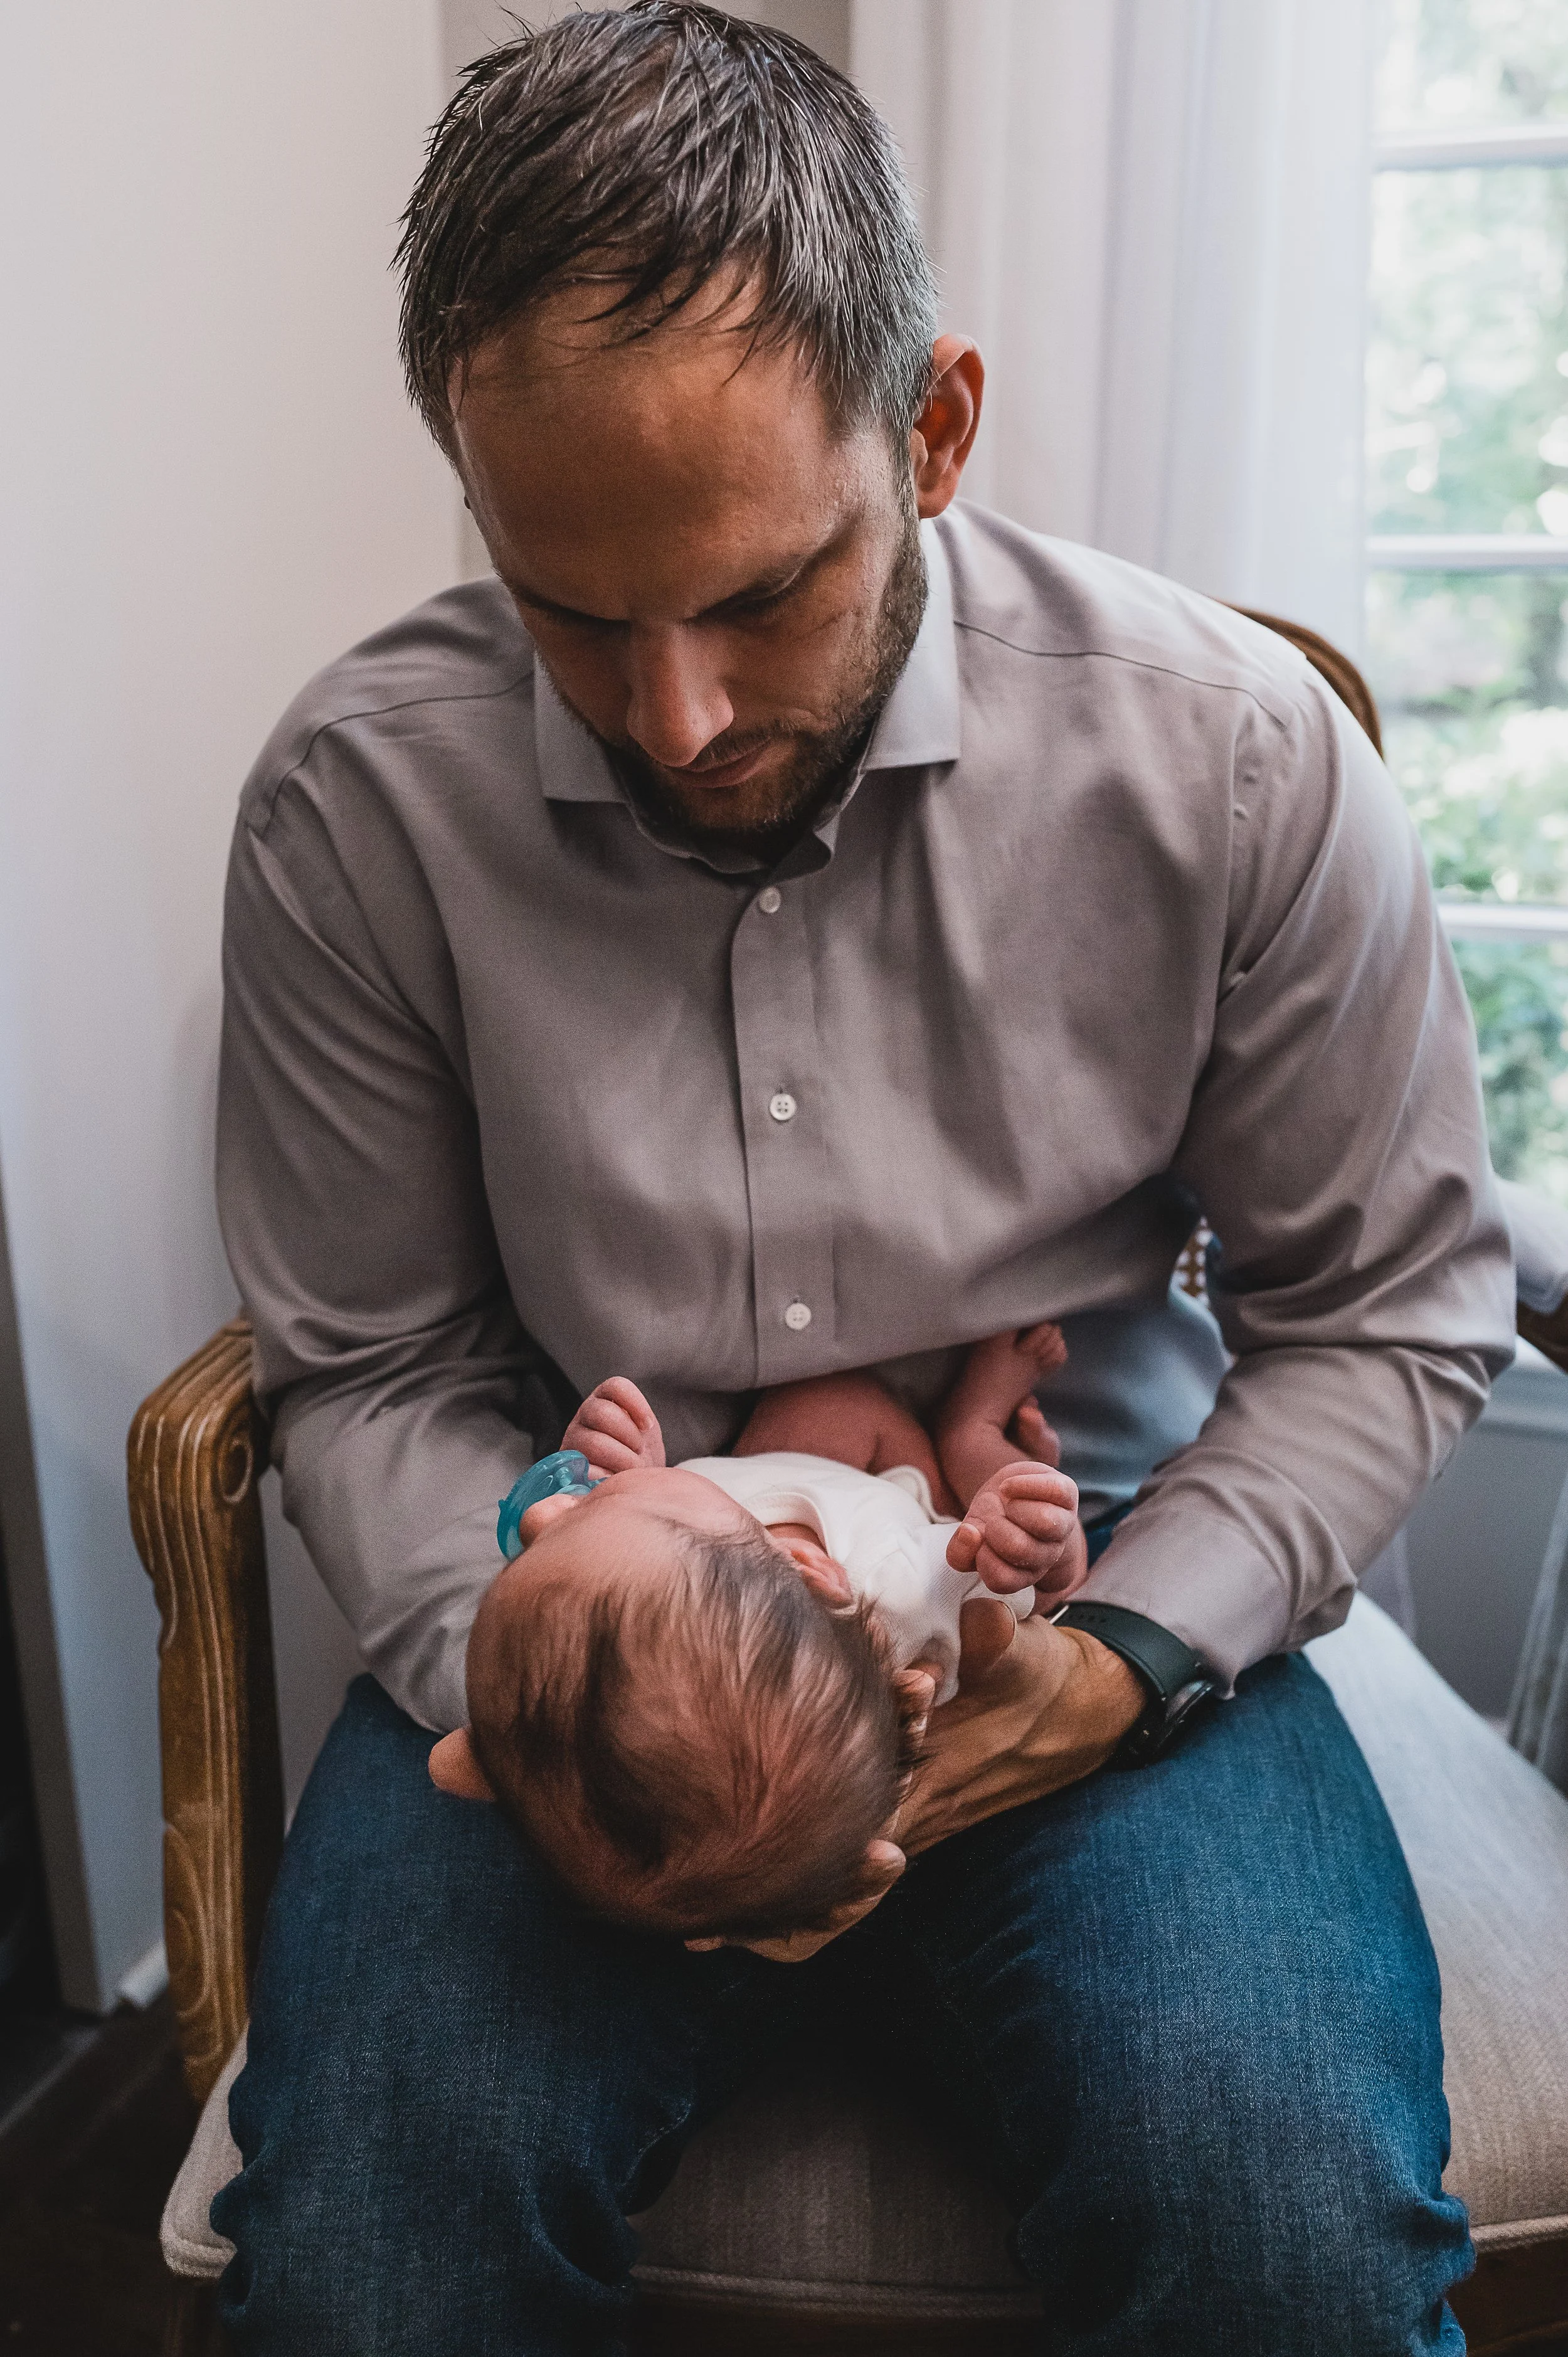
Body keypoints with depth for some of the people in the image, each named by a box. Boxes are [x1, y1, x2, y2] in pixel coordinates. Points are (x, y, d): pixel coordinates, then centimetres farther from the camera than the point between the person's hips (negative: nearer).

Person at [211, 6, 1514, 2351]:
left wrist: (1123, 1658, -14)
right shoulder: (354, 803, -9)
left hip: (1087, 1599, 1)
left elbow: (1385, 1308, -1)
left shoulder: (1238, 751, -11)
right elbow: (372, 1370, 0)